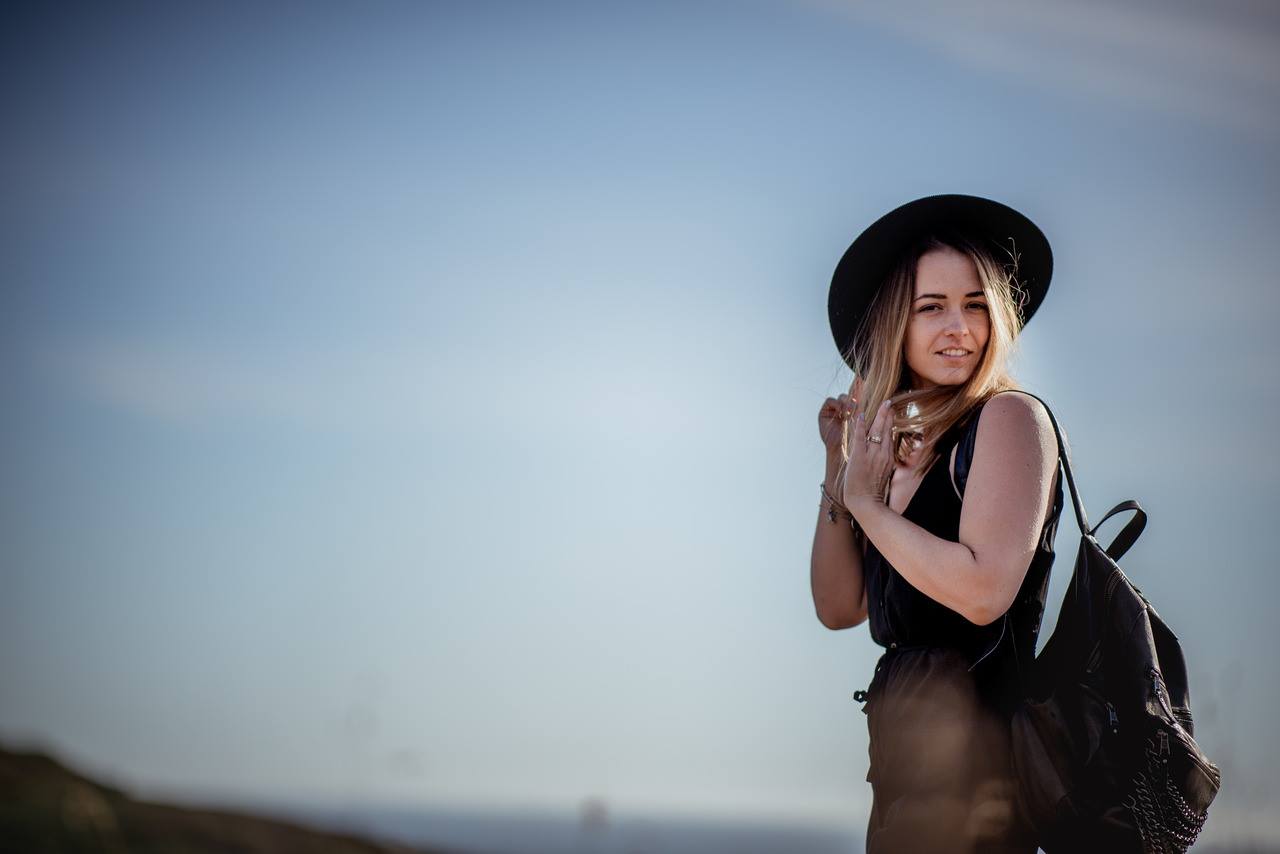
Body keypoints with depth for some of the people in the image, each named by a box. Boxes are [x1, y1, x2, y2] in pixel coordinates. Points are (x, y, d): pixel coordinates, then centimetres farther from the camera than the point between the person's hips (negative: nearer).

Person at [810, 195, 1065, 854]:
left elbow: (983, 590, -22)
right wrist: (839, 466, 2)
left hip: (970, 742, -7)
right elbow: (839, 607, 10)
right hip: (904, 738, 7)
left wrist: (866, 502, -10)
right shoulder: (901, 440, 13)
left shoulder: (1008, 417, -9)